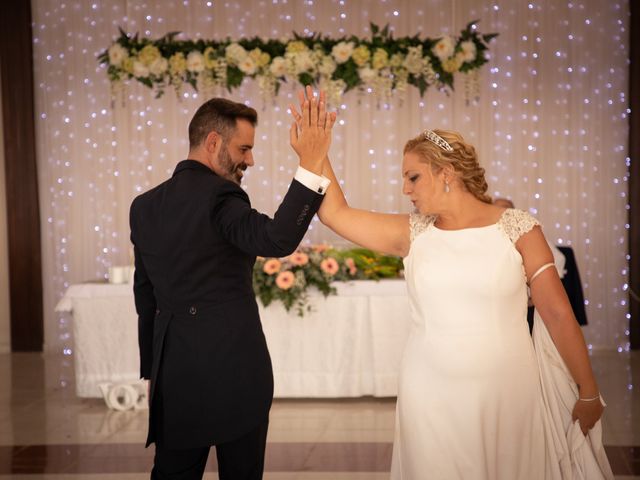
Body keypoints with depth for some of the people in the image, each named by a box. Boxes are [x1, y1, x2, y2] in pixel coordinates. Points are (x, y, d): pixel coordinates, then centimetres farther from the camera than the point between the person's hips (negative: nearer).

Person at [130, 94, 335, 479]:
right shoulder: (217, 195, -14)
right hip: (233, 367, -6)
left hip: (174, 371, 6)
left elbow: (145, 295, 14)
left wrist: (154, 369, 21)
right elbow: (277, 239, -32)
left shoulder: (144, 206, 9)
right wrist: (312, 166, -32)